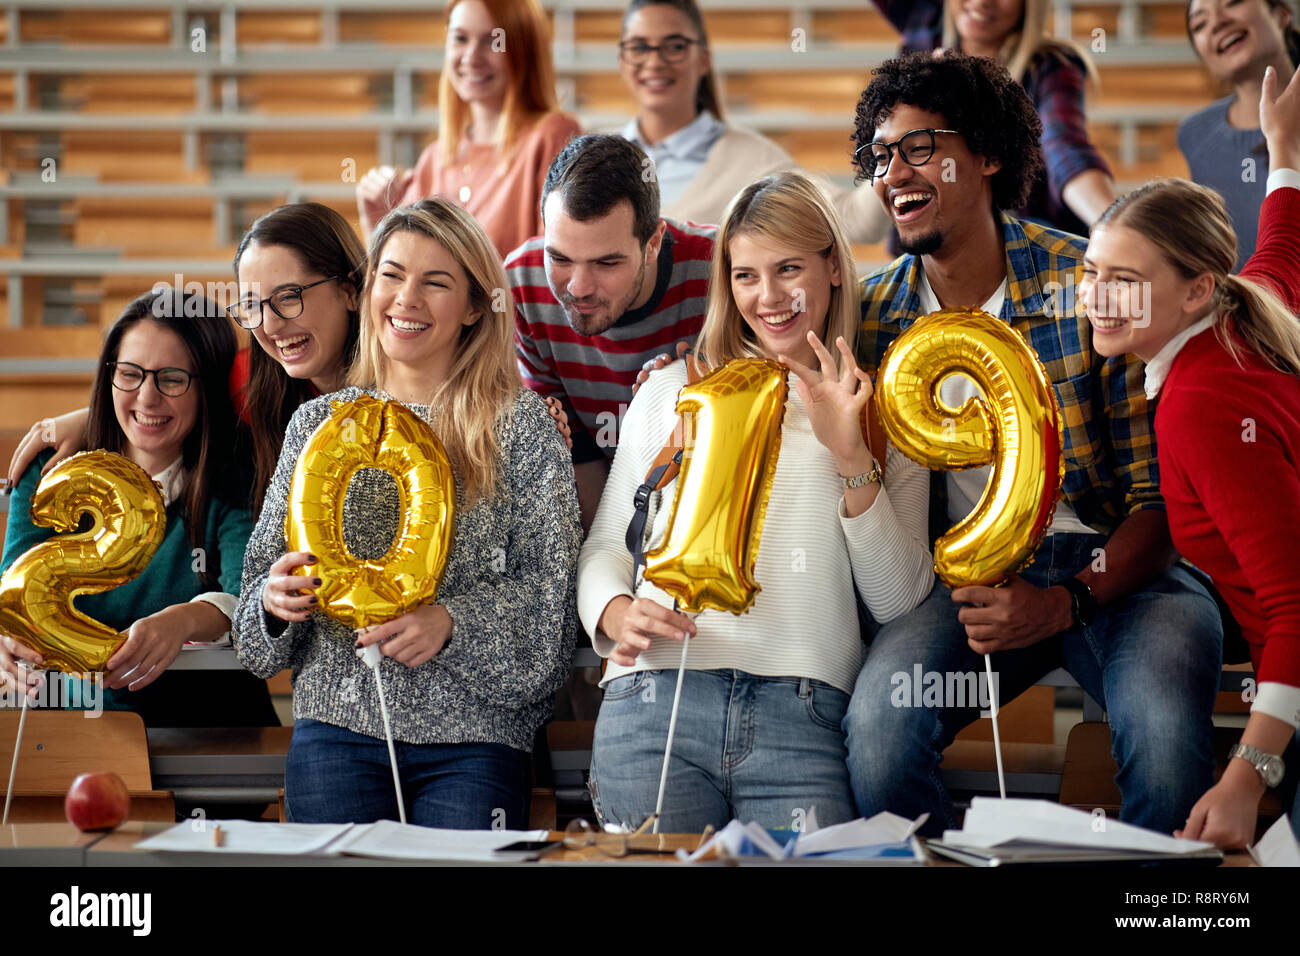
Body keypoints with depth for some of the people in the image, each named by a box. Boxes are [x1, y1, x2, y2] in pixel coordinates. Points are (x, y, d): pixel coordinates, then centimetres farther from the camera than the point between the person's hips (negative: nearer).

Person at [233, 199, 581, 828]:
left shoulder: (522, 425, 2)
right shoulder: (317, 423, 12)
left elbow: (548, 587, -3)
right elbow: (265, 576, 16)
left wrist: (451, 622, -19)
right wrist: (275, 599, -7)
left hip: (473, 737, -2)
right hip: (335, 727, 2)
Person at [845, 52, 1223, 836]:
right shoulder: (872, 312, 5)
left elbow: (1160, 494, -6)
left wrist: (1064, 603, -20)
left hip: (1113, 568, -2)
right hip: (968, 572, 3)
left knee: (1163, 731, -33)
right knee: (878, 719, -29)